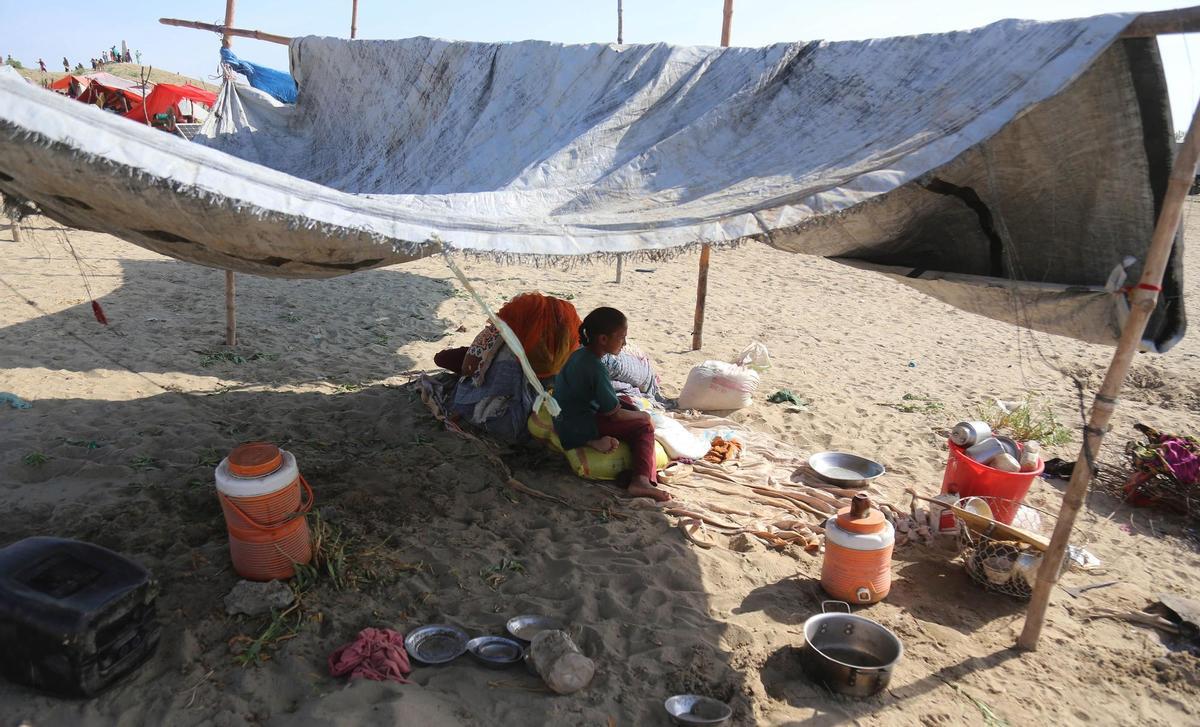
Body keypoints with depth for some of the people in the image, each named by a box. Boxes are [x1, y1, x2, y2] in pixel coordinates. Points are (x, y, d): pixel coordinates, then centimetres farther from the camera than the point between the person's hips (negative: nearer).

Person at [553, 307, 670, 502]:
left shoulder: (578, 354, 6)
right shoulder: (596, 369, -22)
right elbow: (614, 414, -15)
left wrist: (619, 399, 13)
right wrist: (643, 415, 1)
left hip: (563, 422, 9)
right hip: (578, 430, -9)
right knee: (644, 426, -8)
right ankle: (641, 480, -24)